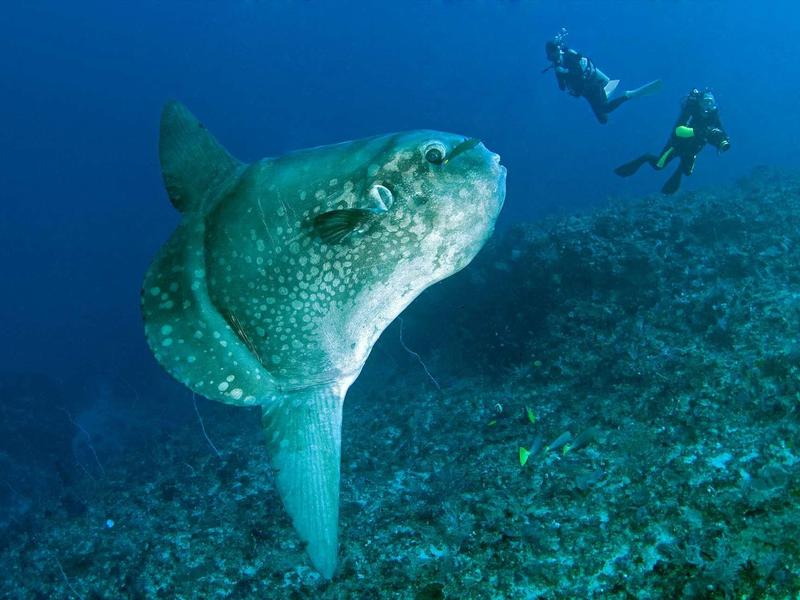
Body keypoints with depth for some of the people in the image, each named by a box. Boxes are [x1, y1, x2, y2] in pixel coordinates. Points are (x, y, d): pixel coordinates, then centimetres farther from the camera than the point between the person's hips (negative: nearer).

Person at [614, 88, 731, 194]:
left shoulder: (714, 115, -20)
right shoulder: (691, 109, -32)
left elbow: (723, 137, -12)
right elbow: (677, 130, -43)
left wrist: (724, 144, -36)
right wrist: (697, 132, -56)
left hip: (692, 149, 4)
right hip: (678, 143, -4)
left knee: (687, 172, 13)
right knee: (658, 165, -2)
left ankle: (679, 171, 47)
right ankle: (645, 159, 30)